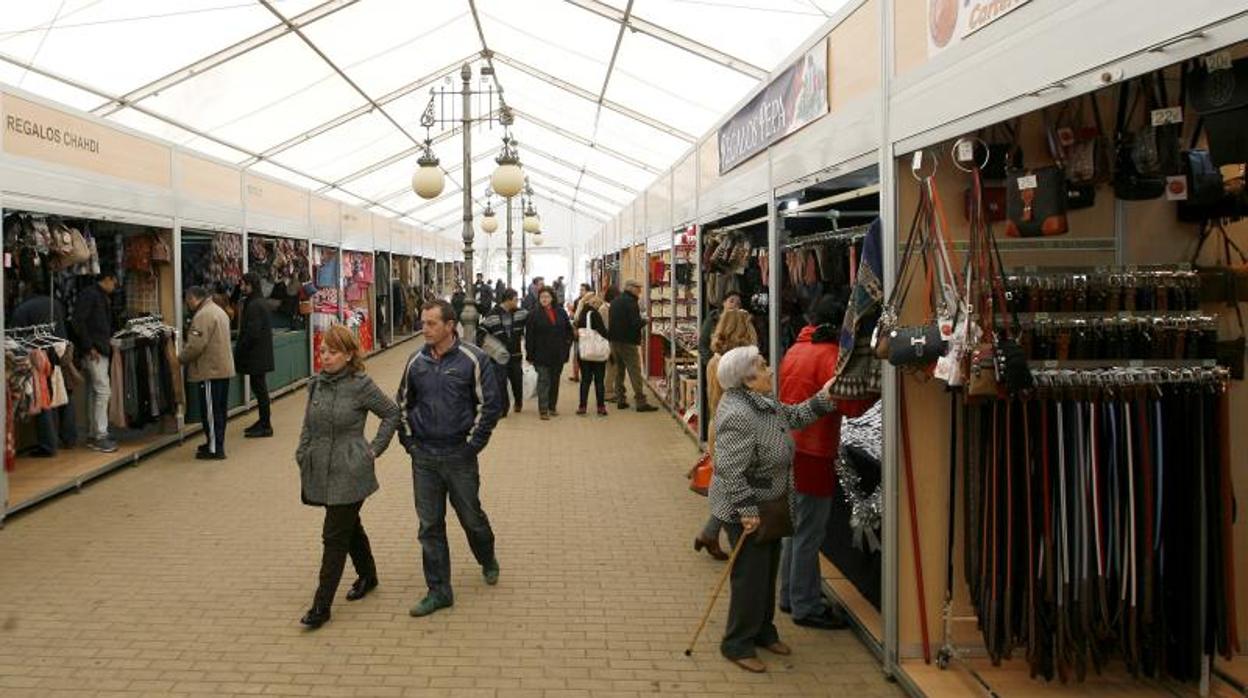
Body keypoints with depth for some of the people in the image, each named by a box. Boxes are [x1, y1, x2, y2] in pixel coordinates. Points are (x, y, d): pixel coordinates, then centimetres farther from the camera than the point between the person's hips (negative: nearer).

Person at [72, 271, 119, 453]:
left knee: (96, 393, 12)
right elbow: (78, 321, -17)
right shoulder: (88, 294, -9)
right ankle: (100, 437, -7)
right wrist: (89, 347, -18)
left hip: (102, 350, 10)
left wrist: (107, 342, 10)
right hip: (93, 352, -10)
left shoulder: (102, 297, 20)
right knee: (103, 391, -10)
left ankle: (92, 436, 17)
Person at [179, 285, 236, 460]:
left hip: (210, 371, -10)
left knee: (210, 411, -4)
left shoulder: (203, 315, -16)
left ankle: (215, 449, 0)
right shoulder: (219, 311, 16)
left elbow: (195, 346, -22)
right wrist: (186, 347, 17)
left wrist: (181, 358, -5)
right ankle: (216, 444, 24)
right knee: (220, 409, 15)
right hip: (224, 369, 10)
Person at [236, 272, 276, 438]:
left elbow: (252, 333, -22)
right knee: (260, 388, 17)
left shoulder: (254, 305, -18)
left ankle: (265, 426, 2)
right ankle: (264, 421, 25)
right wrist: (240, 350, 16)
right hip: (261, 354, 10)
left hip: (255, 354, -10)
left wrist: (239, 352, -12)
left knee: (259, 388, -4)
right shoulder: (261, 302, 13)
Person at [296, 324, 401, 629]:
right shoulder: (316, 384, 4)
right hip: (322, 471, 6)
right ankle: (367, 576, 42)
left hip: (349, 473, -6)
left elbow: (392, 413, -2)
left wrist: (375, 448, -5)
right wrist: (303, 457, 7)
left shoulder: (361, 385, -13)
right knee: (349, 526, 21)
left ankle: (322, 605, 3)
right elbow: (308, 425, 15)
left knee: (335, 536, -4)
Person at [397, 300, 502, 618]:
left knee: (472, 517, 11)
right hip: (424, 458, 3)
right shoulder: (416, 361, 2)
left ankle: (488, 561, 41)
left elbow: (490, 404, -8)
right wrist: (408, 440, 6)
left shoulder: (473, 359, -10)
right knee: (430, 525, 7)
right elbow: (403, 403, 15)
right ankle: (439, 591, 18)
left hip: (459, 456, -3)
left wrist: (472, 444, -10)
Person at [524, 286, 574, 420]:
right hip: (541, 354, -4)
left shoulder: (561, 313, 5)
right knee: (544, 380, -5)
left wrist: (566, 346, 5)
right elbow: (529, 336, -5)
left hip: (558, 354, 4)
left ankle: (552, 406, 23)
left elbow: (569, 330, 13)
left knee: (555, 380, 12)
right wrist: (530, 354, -8)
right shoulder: (534, 315, -4)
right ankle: (543, 409, -3)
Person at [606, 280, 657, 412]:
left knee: (618, 370, 14)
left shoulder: (615, 302, 13)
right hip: (628, 342, -8)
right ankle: (641, 402, -8)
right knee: (635, 371, -7)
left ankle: (620, 400, 16)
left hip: (614, 340, 8)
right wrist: (645, 322, -4)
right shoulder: (631, 302, -14)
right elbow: (636, 323, -22)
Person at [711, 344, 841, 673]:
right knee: (750, 577, 1)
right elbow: (730, 471, -30)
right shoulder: (737, 415, -29)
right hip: (745, 512, -10)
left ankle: (763, 631, 37)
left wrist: (824, 398, 4)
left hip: (770, 505, 10)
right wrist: (747, 511, -26)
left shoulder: (762, 402, 3)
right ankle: (737, 645, 17)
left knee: (768, 572, 21)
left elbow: (793, 417, 14)